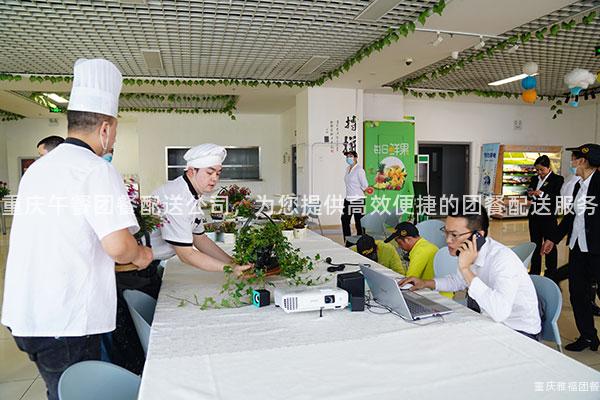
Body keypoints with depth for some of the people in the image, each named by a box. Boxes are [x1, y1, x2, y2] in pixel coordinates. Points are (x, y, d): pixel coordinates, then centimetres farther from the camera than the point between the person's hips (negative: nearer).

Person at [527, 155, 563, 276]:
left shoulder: (558, 179, -4)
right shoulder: (534, 179, 12)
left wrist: (542, 194, -22)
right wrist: (530, 194, -5)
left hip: (549, 217, -5)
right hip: (534, 216, 5)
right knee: (535, 244, 11)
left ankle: (551, 272, 15)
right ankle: (534, 271, 21)